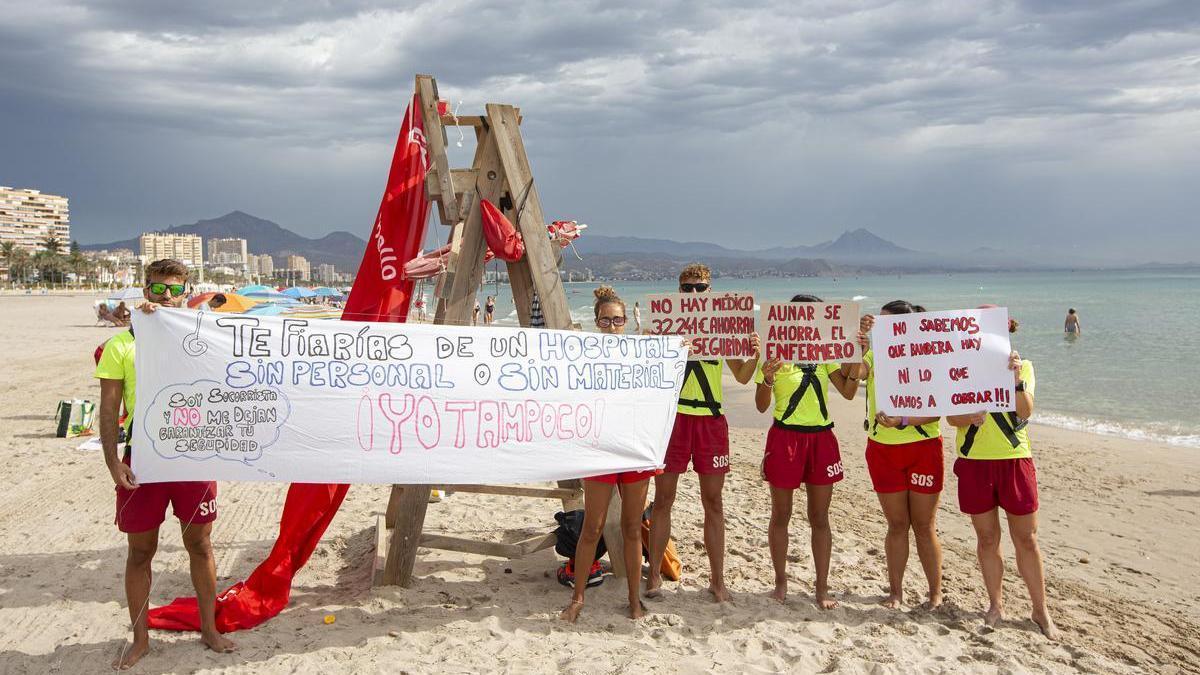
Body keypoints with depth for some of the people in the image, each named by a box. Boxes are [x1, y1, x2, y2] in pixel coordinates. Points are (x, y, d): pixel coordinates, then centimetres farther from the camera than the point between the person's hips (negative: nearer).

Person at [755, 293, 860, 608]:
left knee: (820, 517, 8)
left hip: (821, 438, 4)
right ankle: (780, 581, 23)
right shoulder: (775, 354, -7)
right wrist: (767, 380, -25)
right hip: (785, 437, -3)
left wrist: (855, 360, -8)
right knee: (781, 515, 8)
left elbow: (848, 392, 5)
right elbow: (762, 406, -7)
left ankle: (822, 587, 16)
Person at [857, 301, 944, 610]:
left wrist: (902, 420, -27)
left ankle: (935, 593, 19)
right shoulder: (875, 356, 4)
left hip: (923, 448, -3)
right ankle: (895, 591, 22)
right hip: (882, 450, 3)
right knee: (897, 524, 11)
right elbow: (853, 372, -17)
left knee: (924, 526, 5)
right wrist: (858, 339, -25)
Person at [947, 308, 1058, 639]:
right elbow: (951, 417, -5)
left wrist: (1016, 380, -29)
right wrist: (970, 417, -27)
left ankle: (1040, 610, 18)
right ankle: (995, 604, 24)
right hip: (975, 462, 1)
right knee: (987, 538, 9)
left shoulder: (1022, 366, 2)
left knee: (1026, 539, 5)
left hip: (1015, 460, -1)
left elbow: (1025, 411, -12)